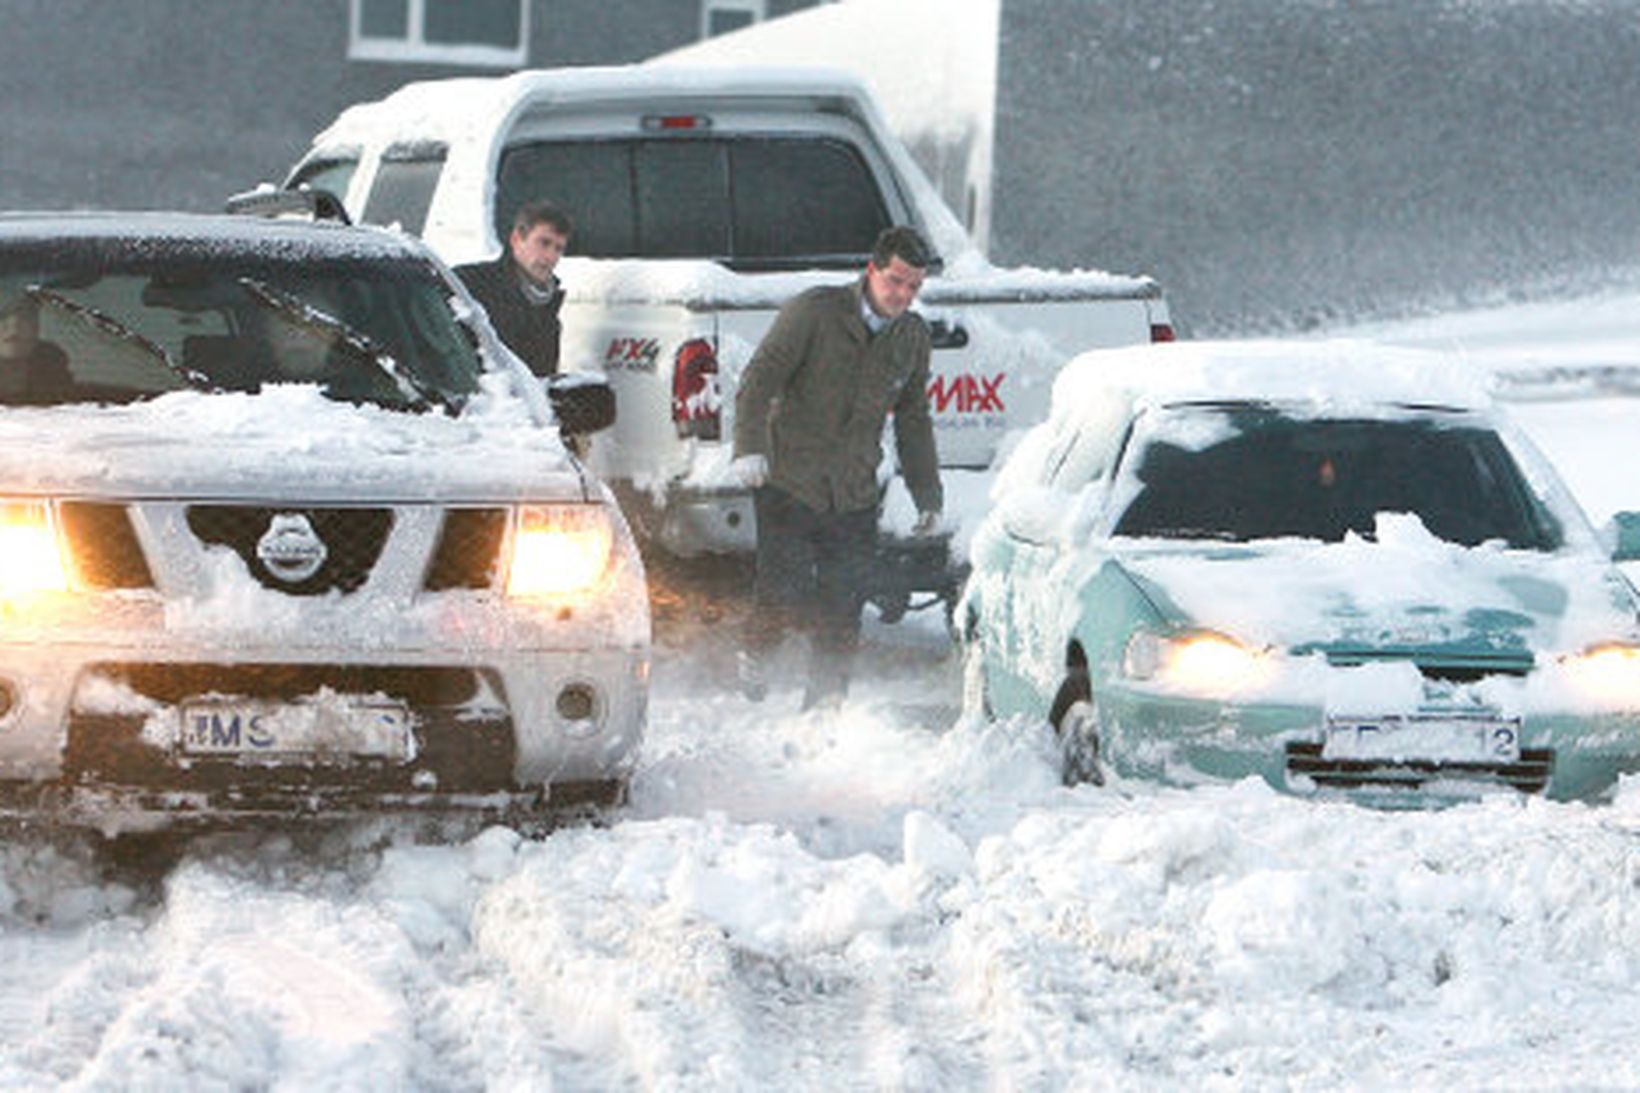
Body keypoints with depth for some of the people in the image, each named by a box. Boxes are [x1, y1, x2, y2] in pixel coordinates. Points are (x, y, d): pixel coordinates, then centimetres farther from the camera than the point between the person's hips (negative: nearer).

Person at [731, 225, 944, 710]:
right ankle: (752, 654, 18)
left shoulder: (913, 336, 9)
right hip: (789, 485, -4)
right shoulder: (814, 312, -8)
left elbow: (913, 420, 19)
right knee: (784, 595, -12)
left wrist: (928, 496, 17)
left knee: (842, 615, 0)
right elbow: (760, 379, -11)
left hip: (854, 498, 4)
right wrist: (750, 448, -25)